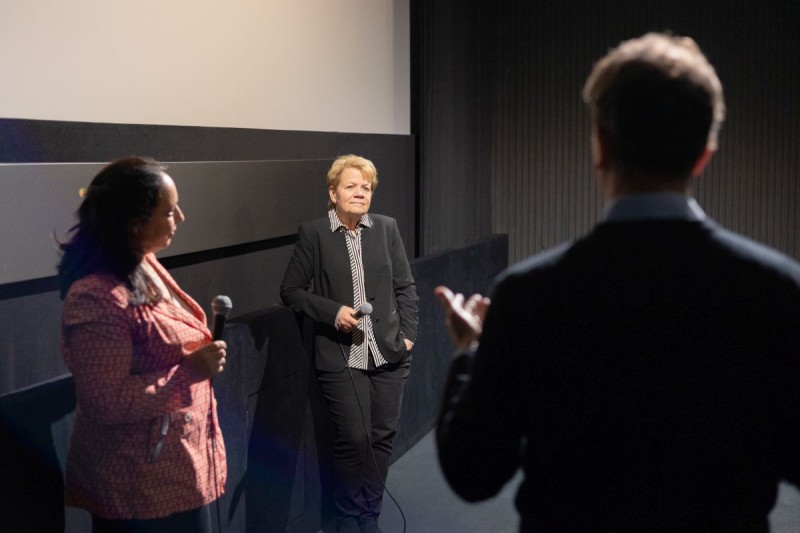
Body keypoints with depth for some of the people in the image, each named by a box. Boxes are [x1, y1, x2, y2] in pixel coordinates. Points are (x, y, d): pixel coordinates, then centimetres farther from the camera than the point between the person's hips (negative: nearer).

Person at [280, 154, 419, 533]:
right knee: (354, 440, -4)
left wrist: (408, 333, 1)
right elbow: (291, 291, 0)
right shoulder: (313, 233, -3)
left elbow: (405, 287, 9)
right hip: (340, 356, -3)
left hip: (389, 354, 3)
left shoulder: (386, 228, 4)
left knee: (382, 437, 9)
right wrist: (333, 312, -12)